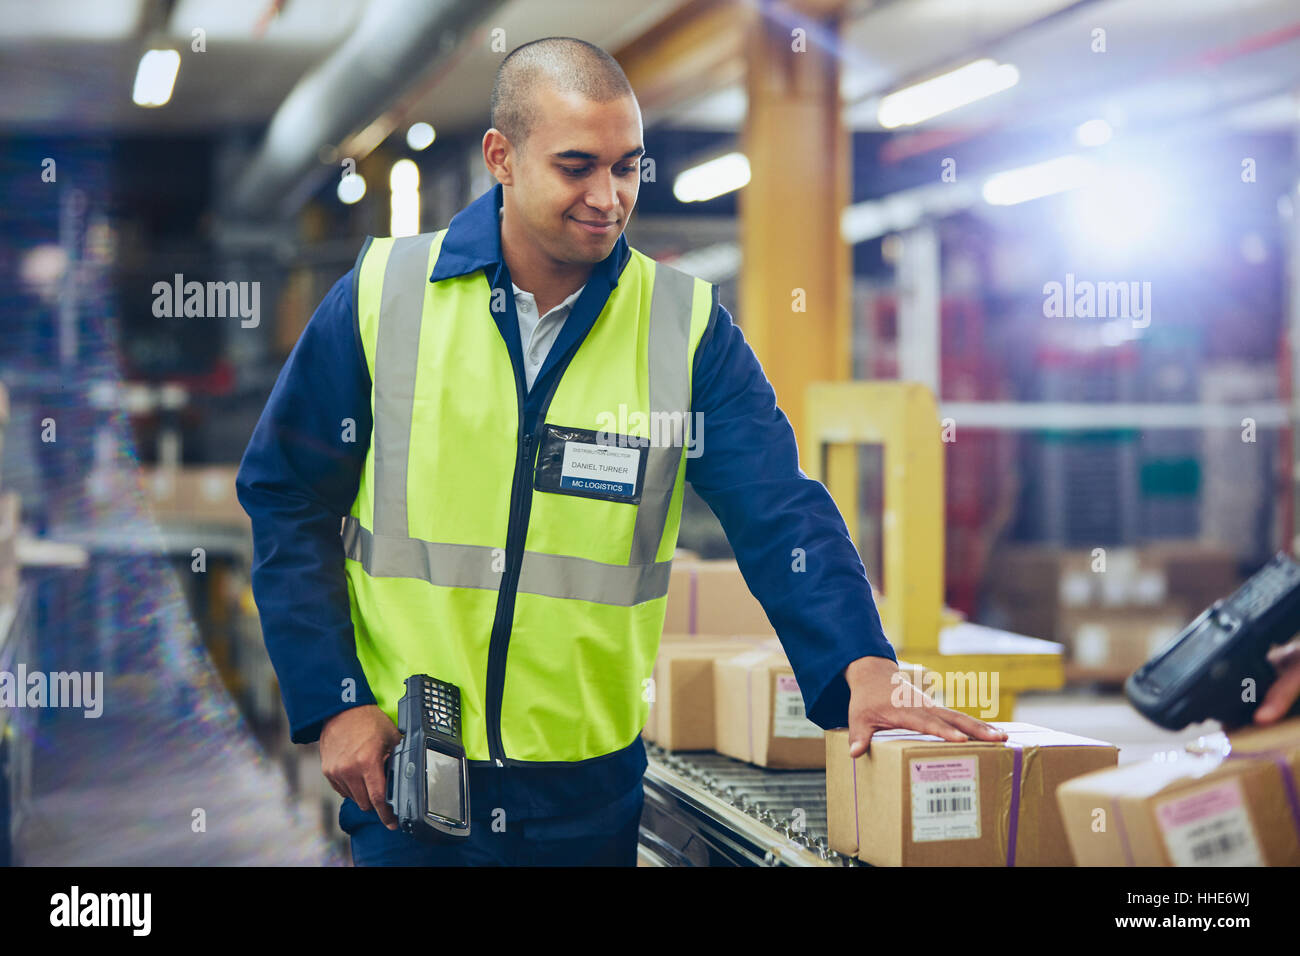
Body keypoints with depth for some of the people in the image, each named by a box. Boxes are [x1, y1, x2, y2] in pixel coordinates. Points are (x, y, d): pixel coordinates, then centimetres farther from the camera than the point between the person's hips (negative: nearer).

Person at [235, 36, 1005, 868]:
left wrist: (860, 664, -26)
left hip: (592, 784, 1)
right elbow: (288, 499, 2)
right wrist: (330, 702, -5)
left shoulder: (688, 327, -3)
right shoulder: (383, 297, -4)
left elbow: (780, 515, -9)